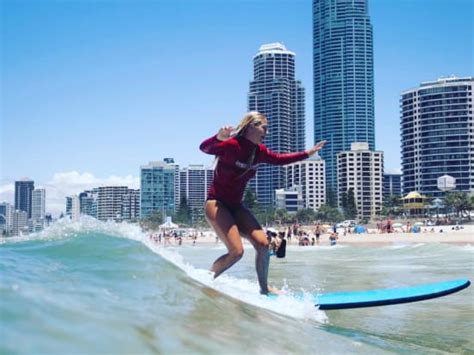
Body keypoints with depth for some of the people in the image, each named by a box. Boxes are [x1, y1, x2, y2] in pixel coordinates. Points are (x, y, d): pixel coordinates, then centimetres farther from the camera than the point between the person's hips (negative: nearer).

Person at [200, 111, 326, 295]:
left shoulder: (259, 152, 5)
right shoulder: (231, 145, -18)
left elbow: (279, 159, 23)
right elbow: (205, 148, -34)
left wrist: (307, 153, 24)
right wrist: (219, 137, -56)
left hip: (236, 206, 8)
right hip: (216, 204, -8)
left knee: (263, 244, -3)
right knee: (236, 251, -20)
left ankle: (264, 289, 13)